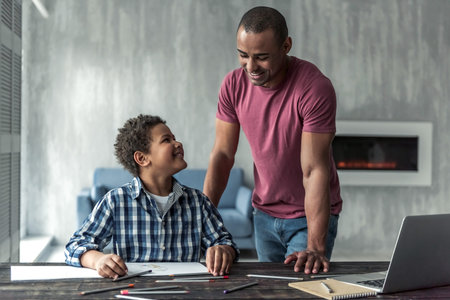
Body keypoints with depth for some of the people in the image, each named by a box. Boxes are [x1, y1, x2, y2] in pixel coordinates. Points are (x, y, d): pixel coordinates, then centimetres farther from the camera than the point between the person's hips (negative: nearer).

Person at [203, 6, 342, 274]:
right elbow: (222, 155, -3)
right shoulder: (233, 84, -9)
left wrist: (315, 247, -32)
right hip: (264, 213, 5)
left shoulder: (315, 87, -24)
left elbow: (314, 171, -27)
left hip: (311, 214, -4)